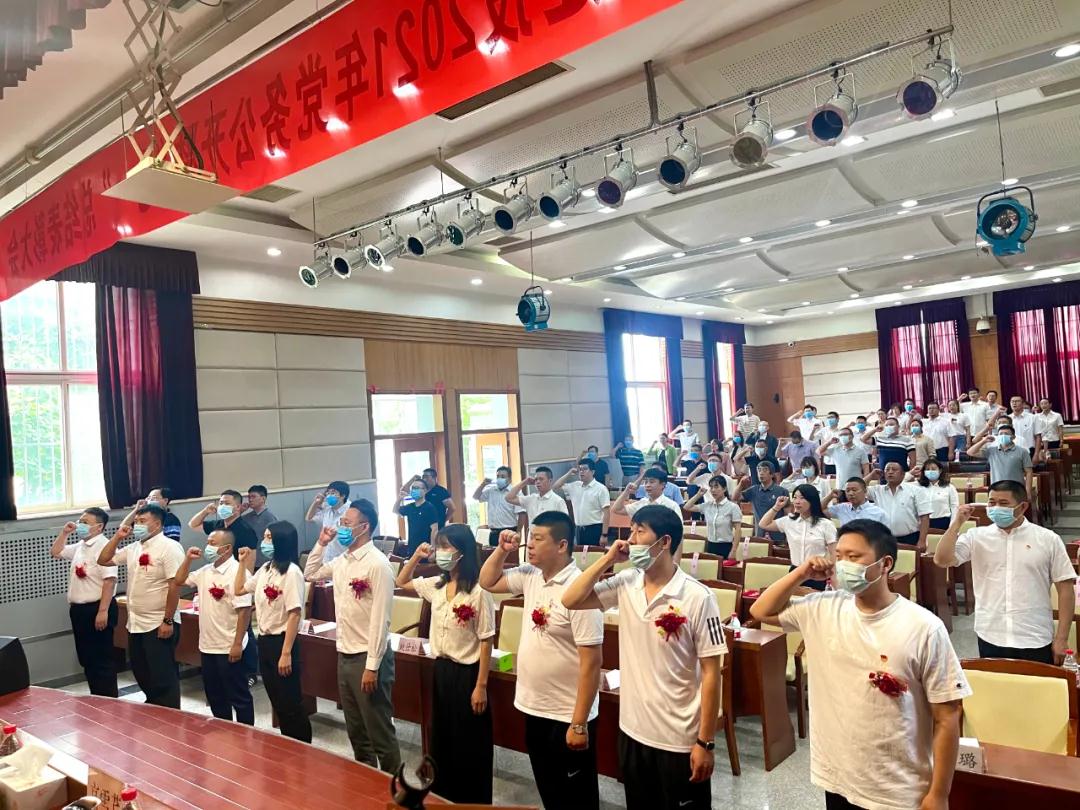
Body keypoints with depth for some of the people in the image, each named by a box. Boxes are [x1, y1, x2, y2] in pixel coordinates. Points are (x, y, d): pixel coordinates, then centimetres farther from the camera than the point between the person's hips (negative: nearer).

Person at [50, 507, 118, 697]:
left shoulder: (103, 547, -18)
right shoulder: (80, 546, 12)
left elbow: (109, 581, -24)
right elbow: (55, 552, 28)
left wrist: (103, 611, -27)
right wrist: (64, 533, 12)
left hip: (96, 609, -10)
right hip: (79, 609, 10)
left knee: (102, 658, -2)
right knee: (86, 658, 16)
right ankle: (96, 698, 27)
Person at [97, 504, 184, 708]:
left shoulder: (169, 547, -15)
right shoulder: (133, 548, 11)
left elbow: (175, 585, -20)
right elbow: (103, 560, 19)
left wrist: (168, 621, -22)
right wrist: (117, 537, 7)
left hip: (159, 625, -9)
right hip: (135, 624, 9)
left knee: (163, 678, -2)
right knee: (141, 674, 18)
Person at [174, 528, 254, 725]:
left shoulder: (237, 572, -18)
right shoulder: (205, 571, 8)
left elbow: (244, 610, -21)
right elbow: (180, 581, 22)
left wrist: (238, 644, -22)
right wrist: (188, 559, 7)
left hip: (229, 648, -9)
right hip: (207, 646, 9)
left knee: (238, 696, 3)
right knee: (215, 695, 19)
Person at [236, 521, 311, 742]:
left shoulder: (291, 572, -17)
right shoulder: (265, 569, 8)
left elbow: (294, 615, -20)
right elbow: (239, 589, 24)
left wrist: (286, 653, -21)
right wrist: (243, 561, 14)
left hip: (281, 641, -8)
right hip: (264, 641, 8)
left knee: (291, 704, 2)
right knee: (278, 703, 17)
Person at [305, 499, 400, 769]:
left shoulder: (377, 564, -18)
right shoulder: (341, 561, 6)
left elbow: (380, 619, -19)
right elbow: (310, 574, 25)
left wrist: (372, 666, -20)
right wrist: (321, 543, 10)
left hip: (367, 657, -8)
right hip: (344, 655, 8)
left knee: (379, 731, 3)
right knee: (356, 729, 19)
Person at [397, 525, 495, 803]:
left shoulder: (478, 591, -19)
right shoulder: (436, 585, 1)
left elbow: (486, 642, -16)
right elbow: (402, 582, 19)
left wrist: (481, 686, -15)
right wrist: (416, 557, 2)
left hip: (466, 673, -7)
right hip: (441, 670, 7)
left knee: (469, 745, 6)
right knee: (442, 739, 19)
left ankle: (472, 800, 23)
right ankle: (443, 795, 35)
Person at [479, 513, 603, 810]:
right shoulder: (531, 576, 0)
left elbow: (590, 664, -23)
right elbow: (488, 582, 16)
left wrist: (579, 725, -21)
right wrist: (502, 550, -2)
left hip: (567, 717, -7)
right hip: (534, 709, 7)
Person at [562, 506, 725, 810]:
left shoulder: (697, 598, -17)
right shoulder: (626, 584, -2)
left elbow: (711, 672, -13)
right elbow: (570, 600, -1)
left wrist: (705, 742, -12)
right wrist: (608, 558, -7)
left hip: (680, 739, -5)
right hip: (632, 731, 5)